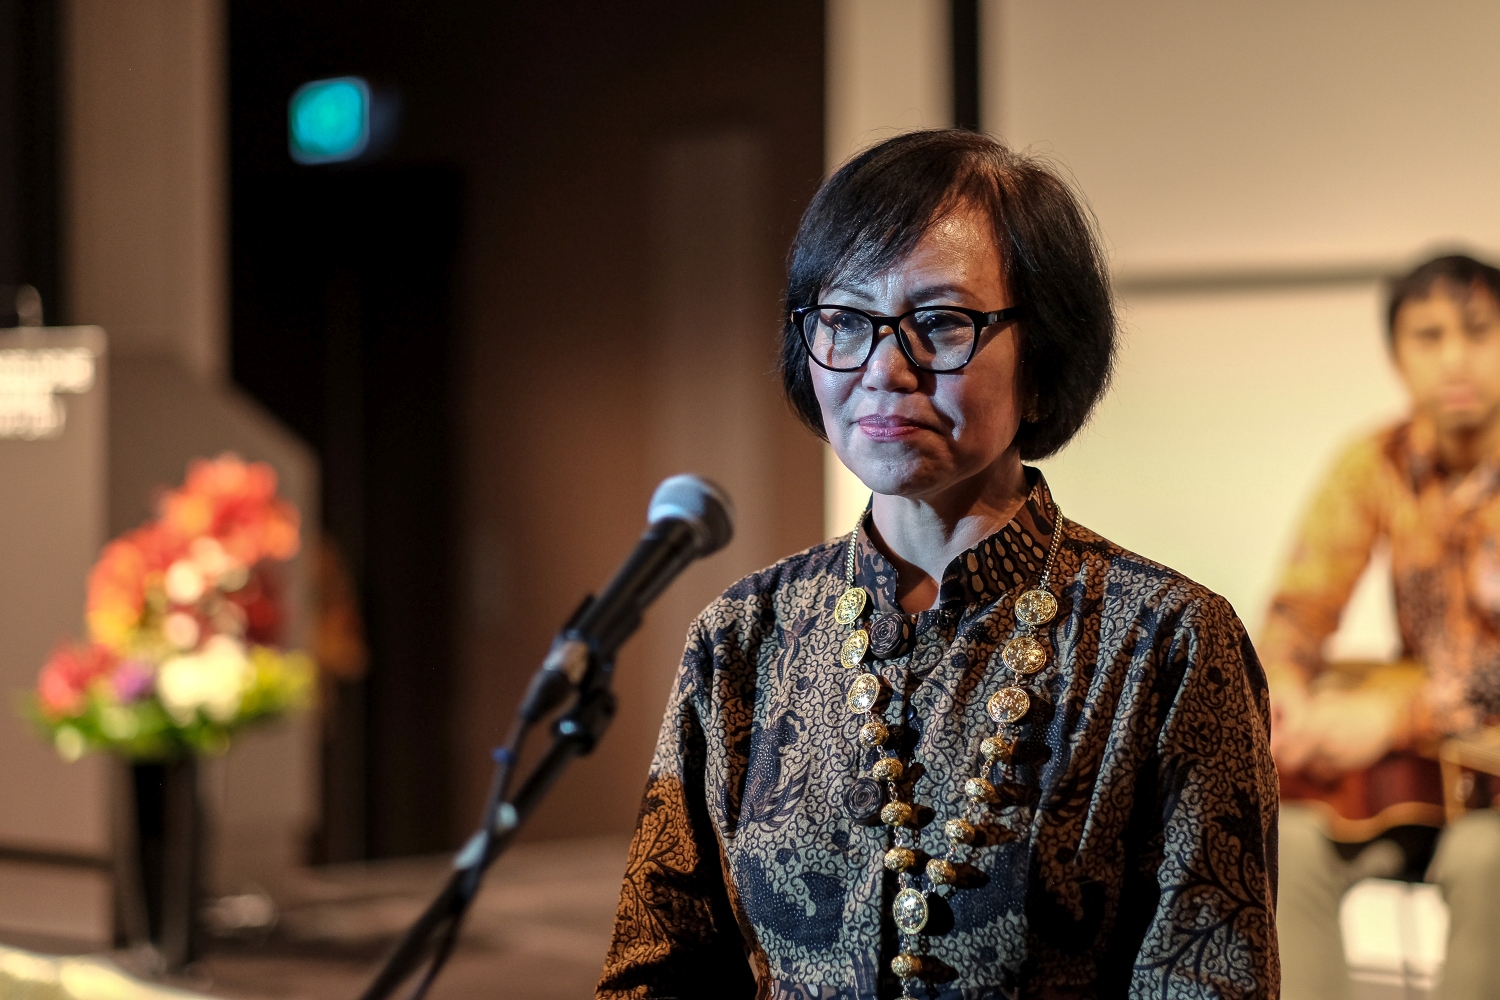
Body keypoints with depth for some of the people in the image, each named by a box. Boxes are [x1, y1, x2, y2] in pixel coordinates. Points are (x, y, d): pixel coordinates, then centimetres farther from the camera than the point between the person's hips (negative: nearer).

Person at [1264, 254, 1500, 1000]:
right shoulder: (1378, 465, 2)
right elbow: (1302, 602, 1)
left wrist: (1392, 715, -31)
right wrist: (1283, 684, -22)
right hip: (1417, 746, 4)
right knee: (1287, 839, -23)